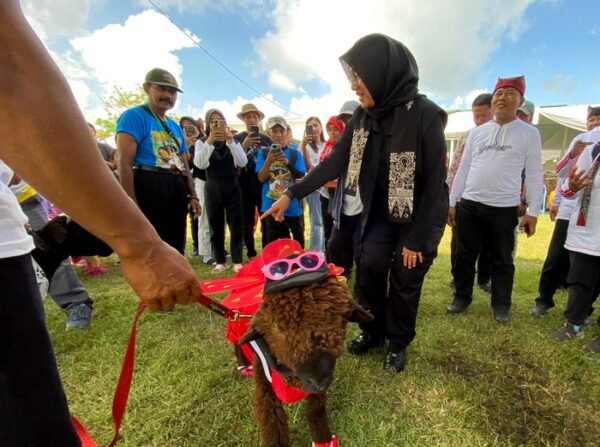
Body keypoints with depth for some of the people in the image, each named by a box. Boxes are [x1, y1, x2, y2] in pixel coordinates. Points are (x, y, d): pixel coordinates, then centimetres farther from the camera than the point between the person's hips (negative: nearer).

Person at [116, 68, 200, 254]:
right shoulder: (134, 116, -2)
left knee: (176, 250, 14)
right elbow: (125, 164, -12)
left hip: (177, 193, 8)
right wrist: (132, 206, -19)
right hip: (150, 188, -8)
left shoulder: (175, 127, 22)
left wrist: (193, 196, 13)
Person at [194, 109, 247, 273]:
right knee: (216, 226, 5)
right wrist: (209, 142, -26)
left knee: (236, 225, 1)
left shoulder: (233, 142, 7)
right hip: (213, 189, 0)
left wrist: (230, 142, -21)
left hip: (232, 187, 0)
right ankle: (220, 262, 16)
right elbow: (199, 164, -15)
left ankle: (237, 261, 11)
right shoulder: (202, 143, 4)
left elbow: (243, 163, -10)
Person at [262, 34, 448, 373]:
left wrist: (417, 239, -17)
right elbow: (335, 161, -2)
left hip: (418, 216, -4)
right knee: (370, 269, 2)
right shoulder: (363, 117, -4)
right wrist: (291, 194, -5)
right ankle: (373, 332, 26)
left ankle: (399, 343, 28)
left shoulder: (425, 115, -20)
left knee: (405, 281, 4)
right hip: (381, 213, 4)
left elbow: (435, 182, -19)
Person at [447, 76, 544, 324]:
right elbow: (463, 170, 9)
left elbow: (534, 175, 1)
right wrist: (451, 202, 5)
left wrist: (533, 211, -5)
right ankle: (462, 297, 25)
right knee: (465, 256, 9)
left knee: (502, 261, 10)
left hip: (505, 209, -2)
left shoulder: (529, 133, 3)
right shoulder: (476, 132, 9)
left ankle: (501, 305, 26)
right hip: (469, 205, 2)